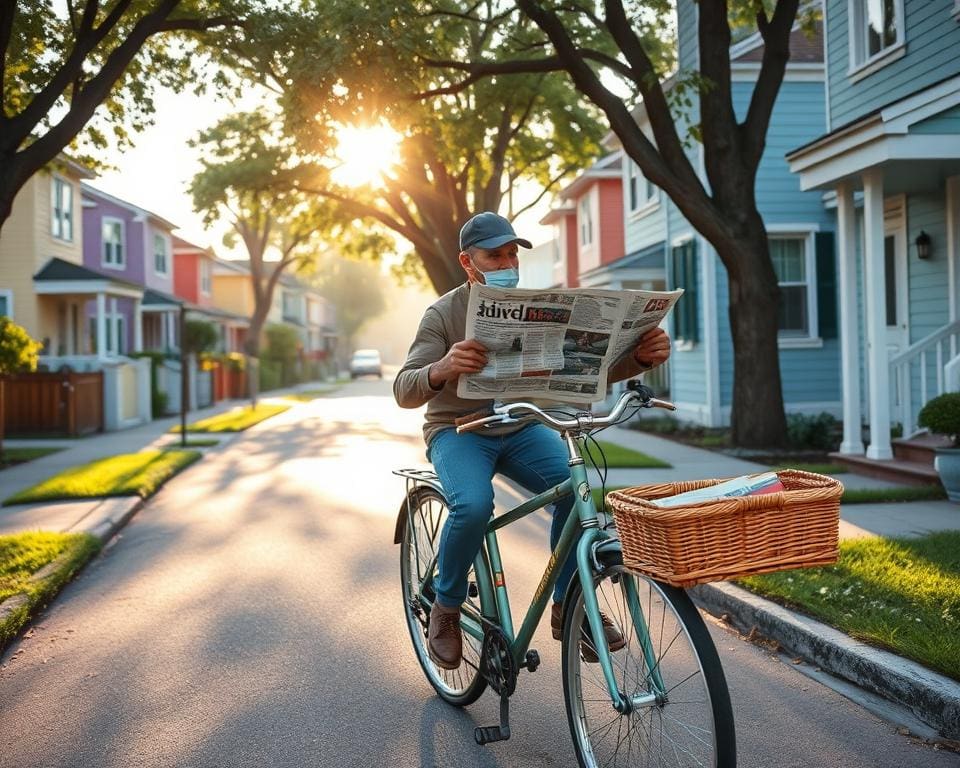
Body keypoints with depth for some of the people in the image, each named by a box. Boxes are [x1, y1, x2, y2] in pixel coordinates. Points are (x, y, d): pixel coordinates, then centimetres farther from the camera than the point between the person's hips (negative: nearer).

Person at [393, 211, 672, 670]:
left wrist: (641, 358, -26)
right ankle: (445, 610, -6)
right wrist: (442, 370, -43)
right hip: (458, 431, -3)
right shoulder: (444, 314, -9)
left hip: (521, 429, 3)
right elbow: (403, 392, -19)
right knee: (473, 506, -33)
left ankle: (568, 608, -7)